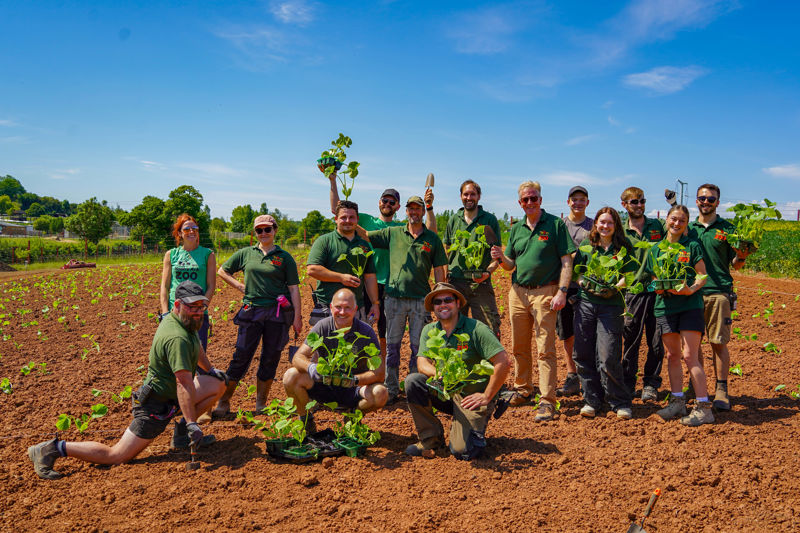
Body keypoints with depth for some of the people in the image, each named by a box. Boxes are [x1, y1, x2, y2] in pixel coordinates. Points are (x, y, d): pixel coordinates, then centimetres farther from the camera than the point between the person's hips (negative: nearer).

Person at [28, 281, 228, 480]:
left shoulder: (186, 321, 2)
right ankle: (57, 448, 5)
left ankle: (182, 433, 9)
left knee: (218, 383, 6)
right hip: (156, 405, -10)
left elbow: (195, 346, 26)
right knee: (116, 456, -6)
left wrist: (210, 369, 32)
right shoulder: (177, 338, -29)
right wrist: (192, 423, -32)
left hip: (170, 394, 10)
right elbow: (184, 383, -32)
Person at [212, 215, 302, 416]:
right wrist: (241, 286, 7)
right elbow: (222, 271, 21)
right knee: (241, 356, -1)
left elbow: (293, 288, 3)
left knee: (270, 359, 5)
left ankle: (261, 405, 17)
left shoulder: (285, 257, 5)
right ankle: (223, 402, 9)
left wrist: (297, 316, -2)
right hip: (251, 311, 1)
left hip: (278, 313, 0)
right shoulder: (246, 253, 10)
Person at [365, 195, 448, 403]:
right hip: (394, 297, 1)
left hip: (421, 300, -1)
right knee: (392, 345, 6)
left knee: (418, 347, 4)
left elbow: (439, 271, 7)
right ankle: (391, 390, 15)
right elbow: (365, 235, 10)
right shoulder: (392, 233, 9)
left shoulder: (433, 238, 8)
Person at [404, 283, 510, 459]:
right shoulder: (429, 331, 3)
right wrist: (438, 372, -30)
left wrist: (487, 397, -16)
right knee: (412, 381, -21)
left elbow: (503, 362, -20)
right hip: (445, 392, 5)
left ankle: (475, 429, 16)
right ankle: (430, 438, -5)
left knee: (462, 451, -21)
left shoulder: (476, 329, -14)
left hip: (472, 395, -5)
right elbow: (422, 363, -7)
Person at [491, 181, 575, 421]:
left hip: (545, 292, -5)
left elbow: (567, 261, -5)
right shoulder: (516, 228, 13)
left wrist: (562, 291, -15)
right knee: (519, 347, 12)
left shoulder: (556, 224, -1)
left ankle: (547, 401, 1)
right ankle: (523, 390, 28)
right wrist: (501, 257, -6)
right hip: (518, 292, 5)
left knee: (545, 349, -5)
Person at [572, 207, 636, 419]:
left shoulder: (624, 247, 7)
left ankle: (621, 403, 9)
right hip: (585, 303, 3)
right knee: (583, 354, 3)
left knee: (608, 358, -9)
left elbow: (629, 275, 3)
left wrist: (614, 288, -13)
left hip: (612, 305, -2)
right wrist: (585, 283, -7)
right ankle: (592, 399, 18)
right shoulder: (586, 245, 12)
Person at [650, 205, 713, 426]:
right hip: (665, 306, 4)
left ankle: (703, 407, -3)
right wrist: (657, 287, -7)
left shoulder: (692, 246, 2)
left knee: (689, 356, -9)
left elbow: (702, 275, 1)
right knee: (672, 355, 10)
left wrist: (691, 289, -17)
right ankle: (677, 401, 20)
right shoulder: (656, 249, 11)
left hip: (690, 305, -4)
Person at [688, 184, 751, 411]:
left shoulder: (727, 228, 5)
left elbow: (735, 265, 5)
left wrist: (741, 257, -15)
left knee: (719, 343, -3)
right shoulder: (688, 228, 12)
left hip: (719, 292, -3)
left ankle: (721, 390, 6)